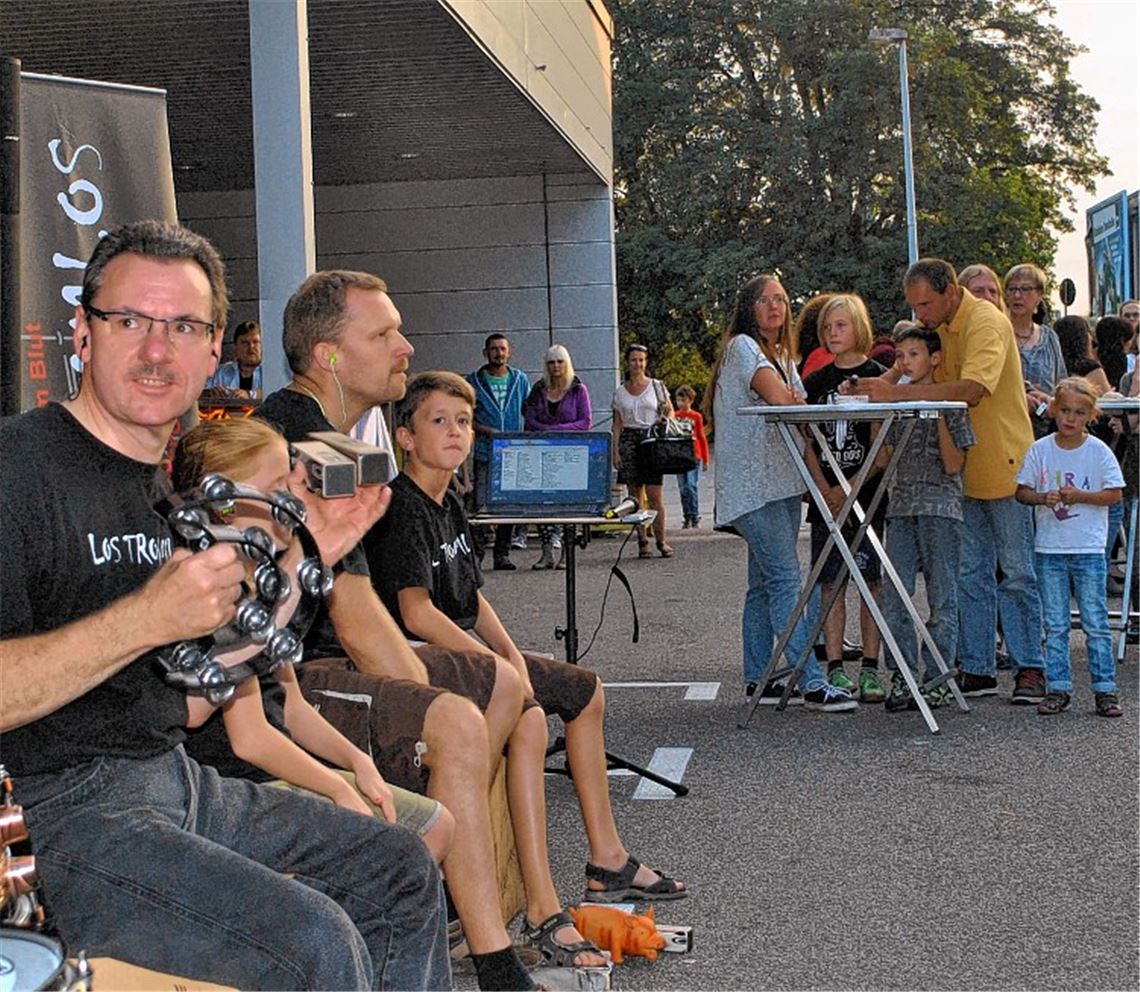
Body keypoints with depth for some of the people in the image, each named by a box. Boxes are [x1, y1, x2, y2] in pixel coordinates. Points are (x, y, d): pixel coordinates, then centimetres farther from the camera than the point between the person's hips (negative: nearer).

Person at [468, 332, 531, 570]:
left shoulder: (520, 379, 10)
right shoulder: (474, 381, 2)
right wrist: (487, 431, -13)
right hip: (485, 453, -3)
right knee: (480, 504, -8)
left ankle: (502, 554, 13)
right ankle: (475, 553, -3)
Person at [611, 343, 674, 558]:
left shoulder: (657, 386, 8)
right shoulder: (619, 392, 11)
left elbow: (670, 411, 13)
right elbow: (617, 424, 9)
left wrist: (665, 421, -10)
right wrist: (616, 451, 1)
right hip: (628, 441, 2)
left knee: (655, 494, -7)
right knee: (634, 495, 0)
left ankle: (661, 540, 2)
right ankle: (642, 541, 5)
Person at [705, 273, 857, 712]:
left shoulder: (783, 355, 23)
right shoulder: (742, 347, -5)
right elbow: (778, 396, -19)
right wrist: (796, 402, 2)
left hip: (783, 482, 9)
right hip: (752, 485, -9)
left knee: (765, 583, 9)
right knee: (785, 580, -14)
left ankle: (757, 680, 14)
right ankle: (812, 683, -17)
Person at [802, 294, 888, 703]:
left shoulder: (876, 376, 0)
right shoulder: (815, 382, 11)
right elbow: (807, 443, 8)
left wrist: (848, 489, -13)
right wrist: (825, 490, -5)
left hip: (869, 494, -3)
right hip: (826, 496, 3)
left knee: (870, 580, -1)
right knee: (832, 582, 3)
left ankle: (870, 669, 4)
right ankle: (836, 668, 8)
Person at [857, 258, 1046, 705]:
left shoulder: (987, 323, -18)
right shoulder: (937, 326, 8)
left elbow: (971, 389, -31)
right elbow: (912, 367, 13)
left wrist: (898, 393, -34)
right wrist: (883, 383, -10)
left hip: (1004, 465, -7)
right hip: (964, 468, 7)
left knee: (1016, 573, 0)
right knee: (971, 575, 8)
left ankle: (1029, 669, 8)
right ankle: (977, 668, 14)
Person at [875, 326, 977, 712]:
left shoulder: (949, 403, -1)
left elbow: (953, 465, -8)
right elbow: (884, 459, 10)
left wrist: (940, 416, -14)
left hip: (941, 508, -4)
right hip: (901, 507, 5)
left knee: (941, 598, 1)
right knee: (894, 597, 0)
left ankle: (937, 678, 8)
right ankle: (902, 676, 7)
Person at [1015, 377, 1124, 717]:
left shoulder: (1098, 451, -1)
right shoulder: (1040, 449, 3)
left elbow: (1114, 494, -2)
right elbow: (1021, 491, 4)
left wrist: (1080, 496, -15)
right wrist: (1042, 498, -16)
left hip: (1088, 550, -2)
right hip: (1049, 549, 2)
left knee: (1096, 623, 1)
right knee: (1055, 625, 7)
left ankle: (1105, 689, 8)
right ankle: (1058, 688, 13)